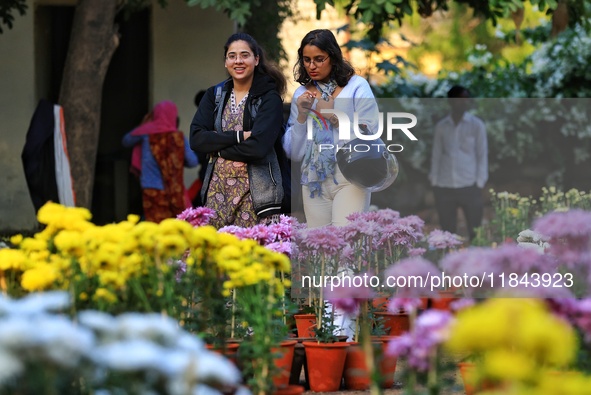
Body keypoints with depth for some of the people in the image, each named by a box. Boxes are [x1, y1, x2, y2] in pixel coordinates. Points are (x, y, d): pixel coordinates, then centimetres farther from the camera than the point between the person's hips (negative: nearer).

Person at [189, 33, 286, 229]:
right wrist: (238, 136, -12)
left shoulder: (269, 98, -3)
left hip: (256, 189, -4)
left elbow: (258, 146, -16)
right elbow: (196, 139, -2)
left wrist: (217, 146, -7)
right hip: (218, 187, 4)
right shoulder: (215, 95, 11)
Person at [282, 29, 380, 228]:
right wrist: (301, 116, -4)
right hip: (314, 182, 4)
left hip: (350, 180, -4)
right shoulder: (302, 94, 11)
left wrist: (334, 116, -9)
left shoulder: (357, 87, 1)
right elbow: (294, 154, 9)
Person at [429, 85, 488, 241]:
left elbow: (482, 155, 2)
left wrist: (479, 184, -5)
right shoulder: (441, 126, 8)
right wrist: (434, 183, 4)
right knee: (447, 232, 7)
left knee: (475, 232, -1)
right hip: (444, 187, 2)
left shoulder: (476, 125, 2)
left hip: (469, 186, -2)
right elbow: (436, 155, 10)